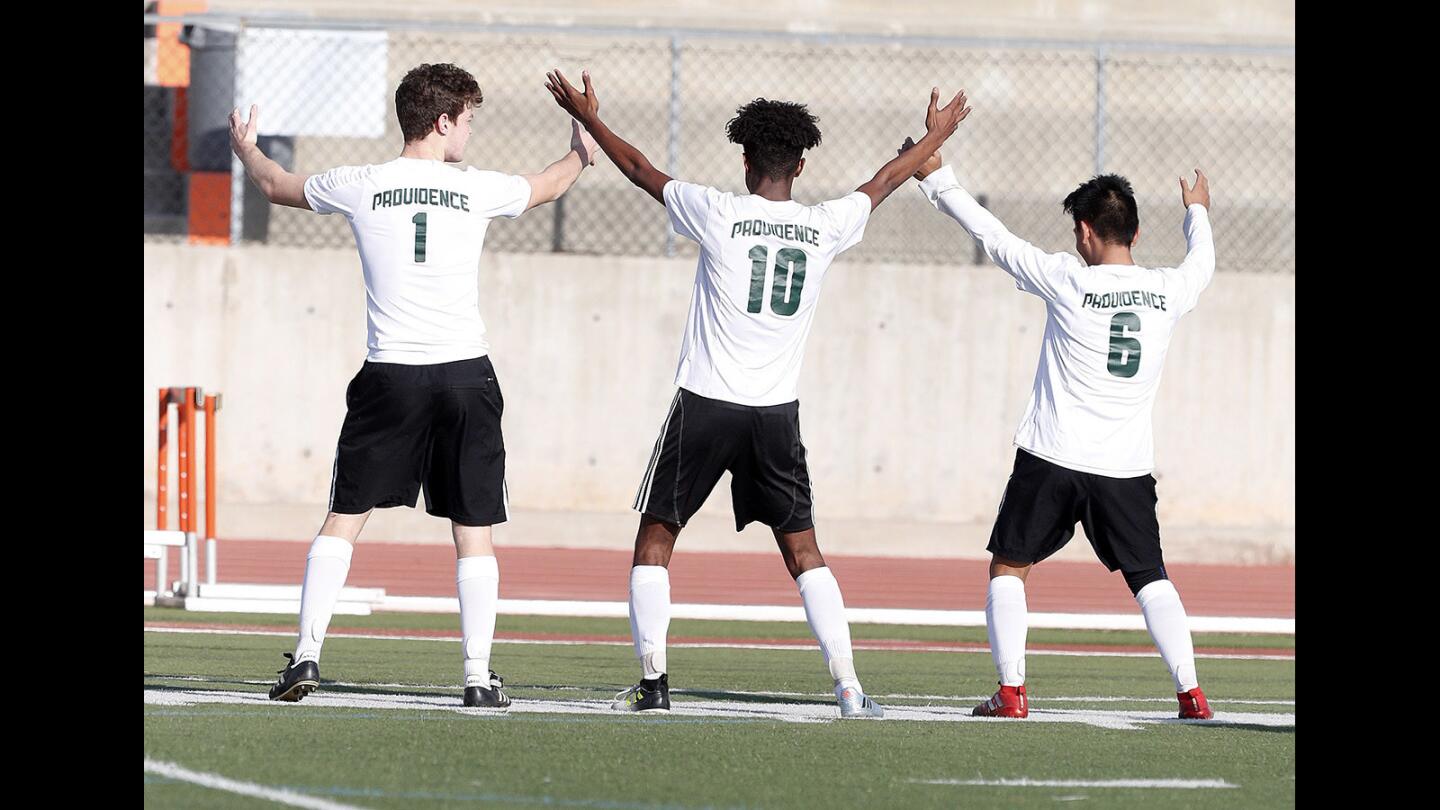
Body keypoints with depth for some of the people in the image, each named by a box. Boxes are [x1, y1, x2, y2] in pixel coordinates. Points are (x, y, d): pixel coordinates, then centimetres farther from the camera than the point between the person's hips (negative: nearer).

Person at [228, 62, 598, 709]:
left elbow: (276, 185, 19)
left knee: (344, 518, 8)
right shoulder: (477, 189, 0)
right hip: (465, 373, 0)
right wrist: (581, 154, 46)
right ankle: (479, 675, 1)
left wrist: (245, 149, 42)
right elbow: (547, 187, 23)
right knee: (474, 530, 4)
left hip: (389, 377, 0)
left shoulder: (360, 187, 0)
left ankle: (307, 655, 1)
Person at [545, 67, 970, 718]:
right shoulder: (825, 228, 1)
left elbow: (640, 170, 7)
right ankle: (848, 686, 0)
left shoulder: (719, 214, -7)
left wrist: (589, 119, 22)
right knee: (802, 549, 9)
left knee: (655, 537, 8)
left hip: (705, 402, -3)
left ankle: (653, 681, 2)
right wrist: (936, 137, 38)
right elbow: (884, 181, 20)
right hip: (777, 411, 3)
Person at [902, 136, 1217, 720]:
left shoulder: (1068, 282, -10)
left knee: (1008, 567, 10)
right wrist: (1197, 213, 46)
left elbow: (992, 236, -3)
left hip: (1052, 458, -3)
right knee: (1149, 577, 11)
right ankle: (1191, 692, -1)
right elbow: (1202, 262, 25)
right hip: (1128, 468, 3)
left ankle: (1011, 691, 0)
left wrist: (937, 180, 7)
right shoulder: (1168, 292, 0)